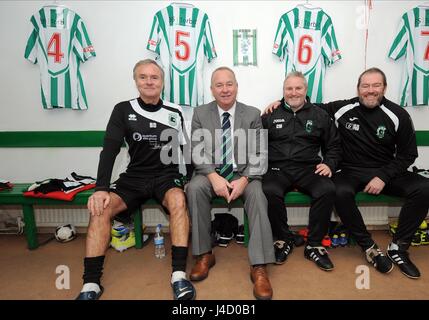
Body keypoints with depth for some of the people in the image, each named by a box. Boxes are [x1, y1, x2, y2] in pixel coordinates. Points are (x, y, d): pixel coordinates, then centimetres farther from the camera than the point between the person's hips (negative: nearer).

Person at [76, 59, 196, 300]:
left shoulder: (174, 114, 5)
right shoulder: (123, 111, 2)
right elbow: (110, 150, -7)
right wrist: (101, 188, -18)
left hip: (166, 176, -1)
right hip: (134, 176, 1)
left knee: (179, 201, -33)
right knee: (101, 208, -23)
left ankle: (179, 275, -26)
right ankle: (91, 284, -14)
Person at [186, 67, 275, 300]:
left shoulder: (253, 114, 2)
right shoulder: (200, 114, 3)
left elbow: (258, 154, -4)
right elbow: (197, 152, -4)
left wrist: (243, 180, -23)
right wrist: (214, 177, -23)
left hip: (243, 173, 0)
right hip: (210, 173, 1)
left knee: (256, 192, -31)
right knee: (195, 188, -31)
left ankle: (259, 266, -25)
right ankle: (204, 254, -15)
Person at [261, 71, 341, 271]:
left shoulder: (319, 116, 16)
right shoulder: (271, 115, 13)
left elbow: (333, 145, 20)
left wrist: (329, 164, 1)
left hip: (308, 168, 1)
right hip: (277, 168, -1)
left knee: (328, 190, -29)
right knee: (270, 191, -33)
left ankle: (314, 245, -8)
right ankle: (283, 239, -6)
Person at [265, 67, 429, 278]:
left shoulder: (398, 115, -1)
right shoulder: (343, 109, -4)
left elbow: (408, 154, 3)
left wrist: (383, 177, -10)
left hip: (386, 172, 2)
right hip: (352, 171, -2)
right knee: (341, 193, -34)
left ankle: (398, 247, -8)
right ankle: (369, 248, -15)